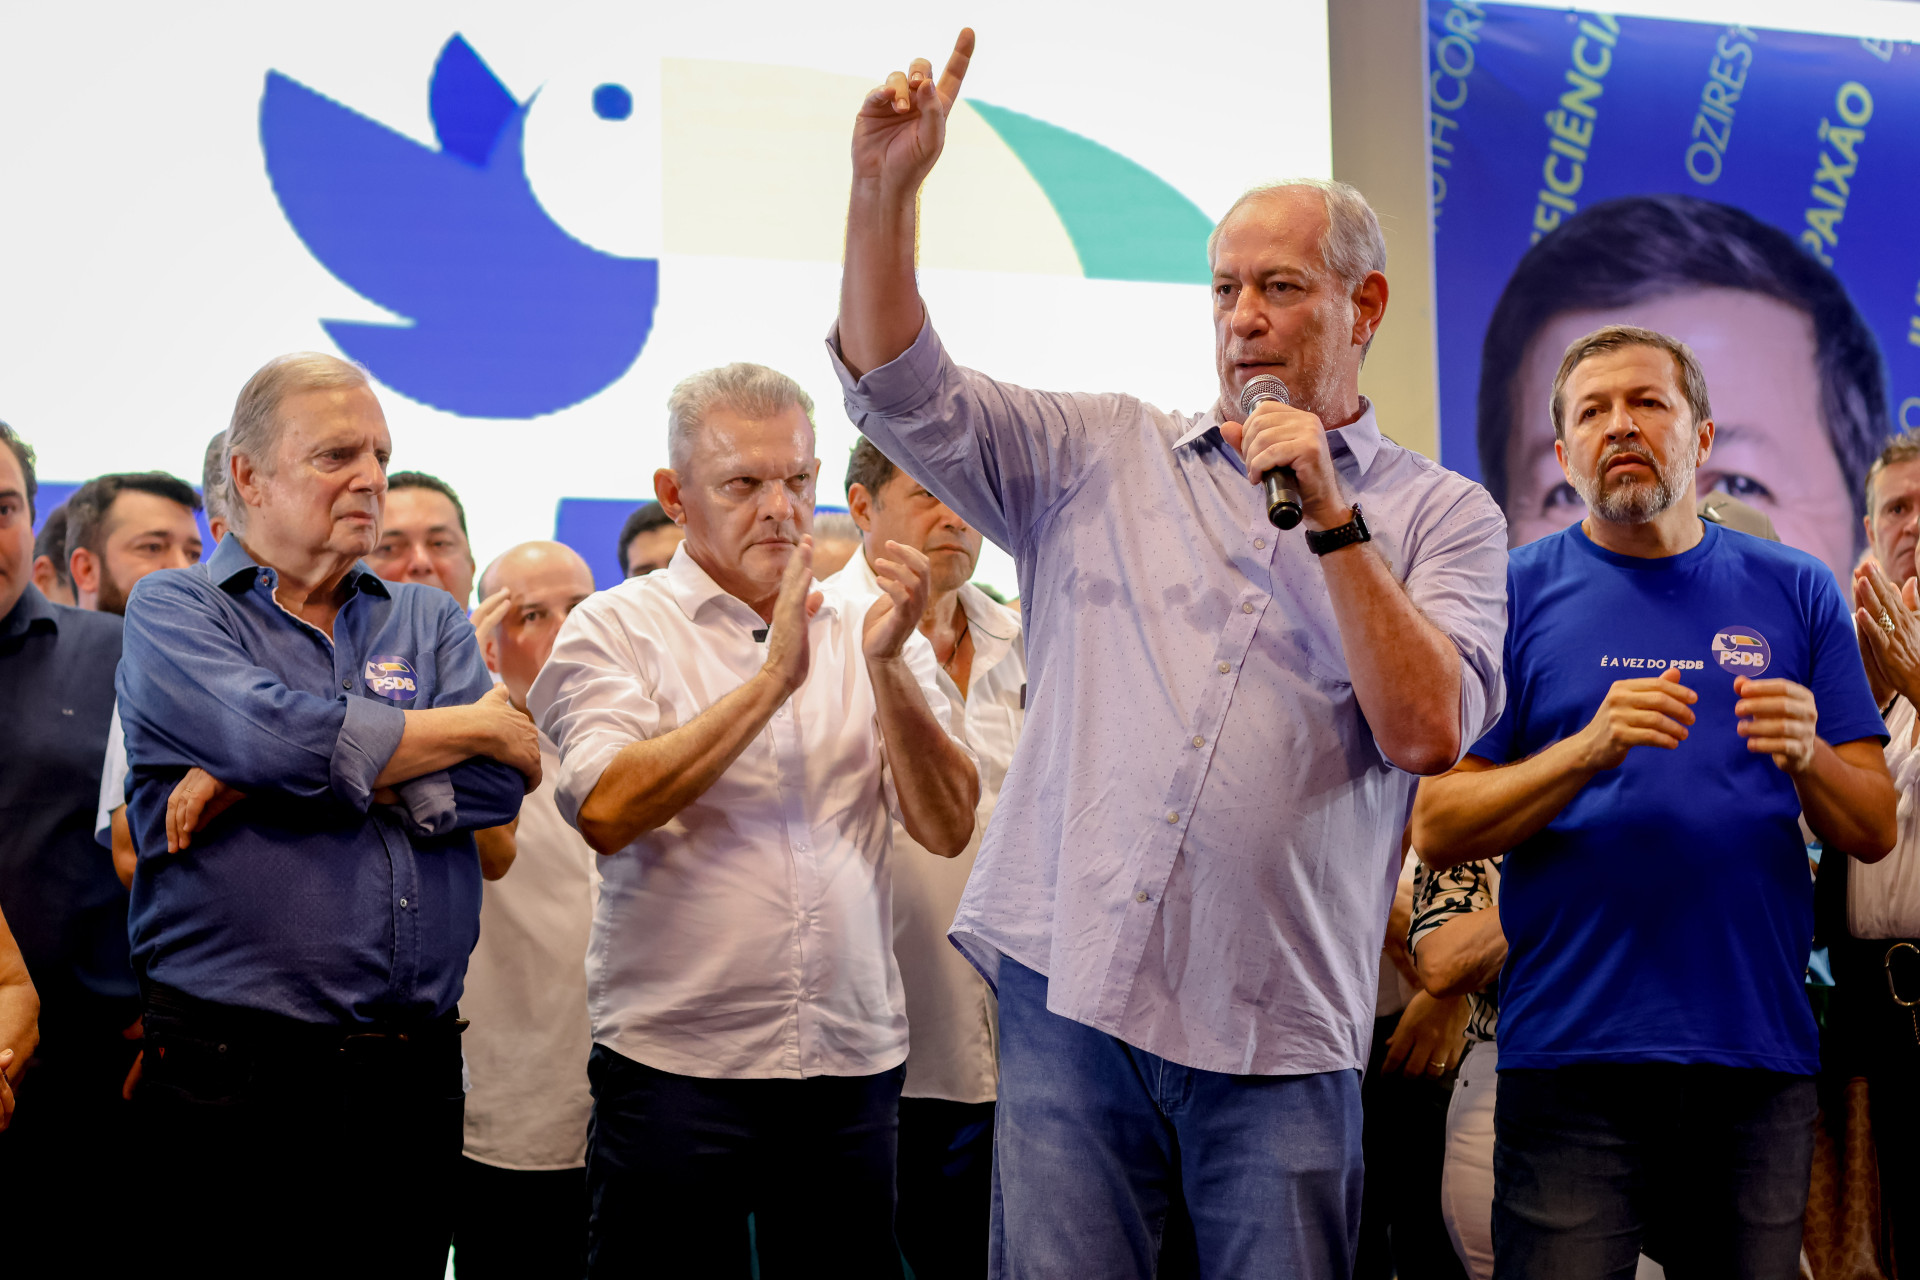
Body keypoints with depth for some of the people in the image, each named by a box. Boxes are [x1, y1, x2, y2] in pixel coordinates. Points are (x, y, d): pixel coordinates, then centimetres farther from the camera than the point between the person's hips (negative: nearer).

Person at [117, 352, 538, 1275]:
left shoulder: (429, 620, 15)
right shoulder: (171, 610, 4)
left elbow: (496, 784, -3)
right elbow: (274, 731, -16)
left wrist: (257, 788, -9)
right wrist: (476, 726, -1)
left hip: (416, 1069, 4)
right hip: (230, 1069, -3)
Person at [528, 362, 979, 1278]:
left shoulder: (869, 632, 12)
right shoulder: (616, 629, 2)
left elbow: (948, 829, 2)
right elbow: (608, 811, -15)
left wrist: (887, 666, -11)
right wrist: (773, 678, -13)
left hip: (855, 1063, 3)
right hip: (674, 1061, -3)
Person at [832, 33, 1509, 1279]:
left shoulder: (1443, 515, 7)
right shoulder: (1103, 456, 13)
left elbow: (1427, 731, -6)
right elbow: (900, 389, 5)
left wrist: (1330, 515, -10)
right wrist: (886, 187, -8)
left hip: (1280, 1032, -1)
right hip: (1071, 991, 2)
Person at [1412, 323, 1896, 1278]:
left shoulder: (1794, 592, 9)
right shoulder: (1518, 591, 3)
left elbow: (1874, 833, 7)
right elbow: (1437, 829, -4)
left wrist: (1807, 758, -14)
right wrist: (1590, 748, -18)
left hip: (1762, 1055, 2)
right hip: (1573, 1055, -2)